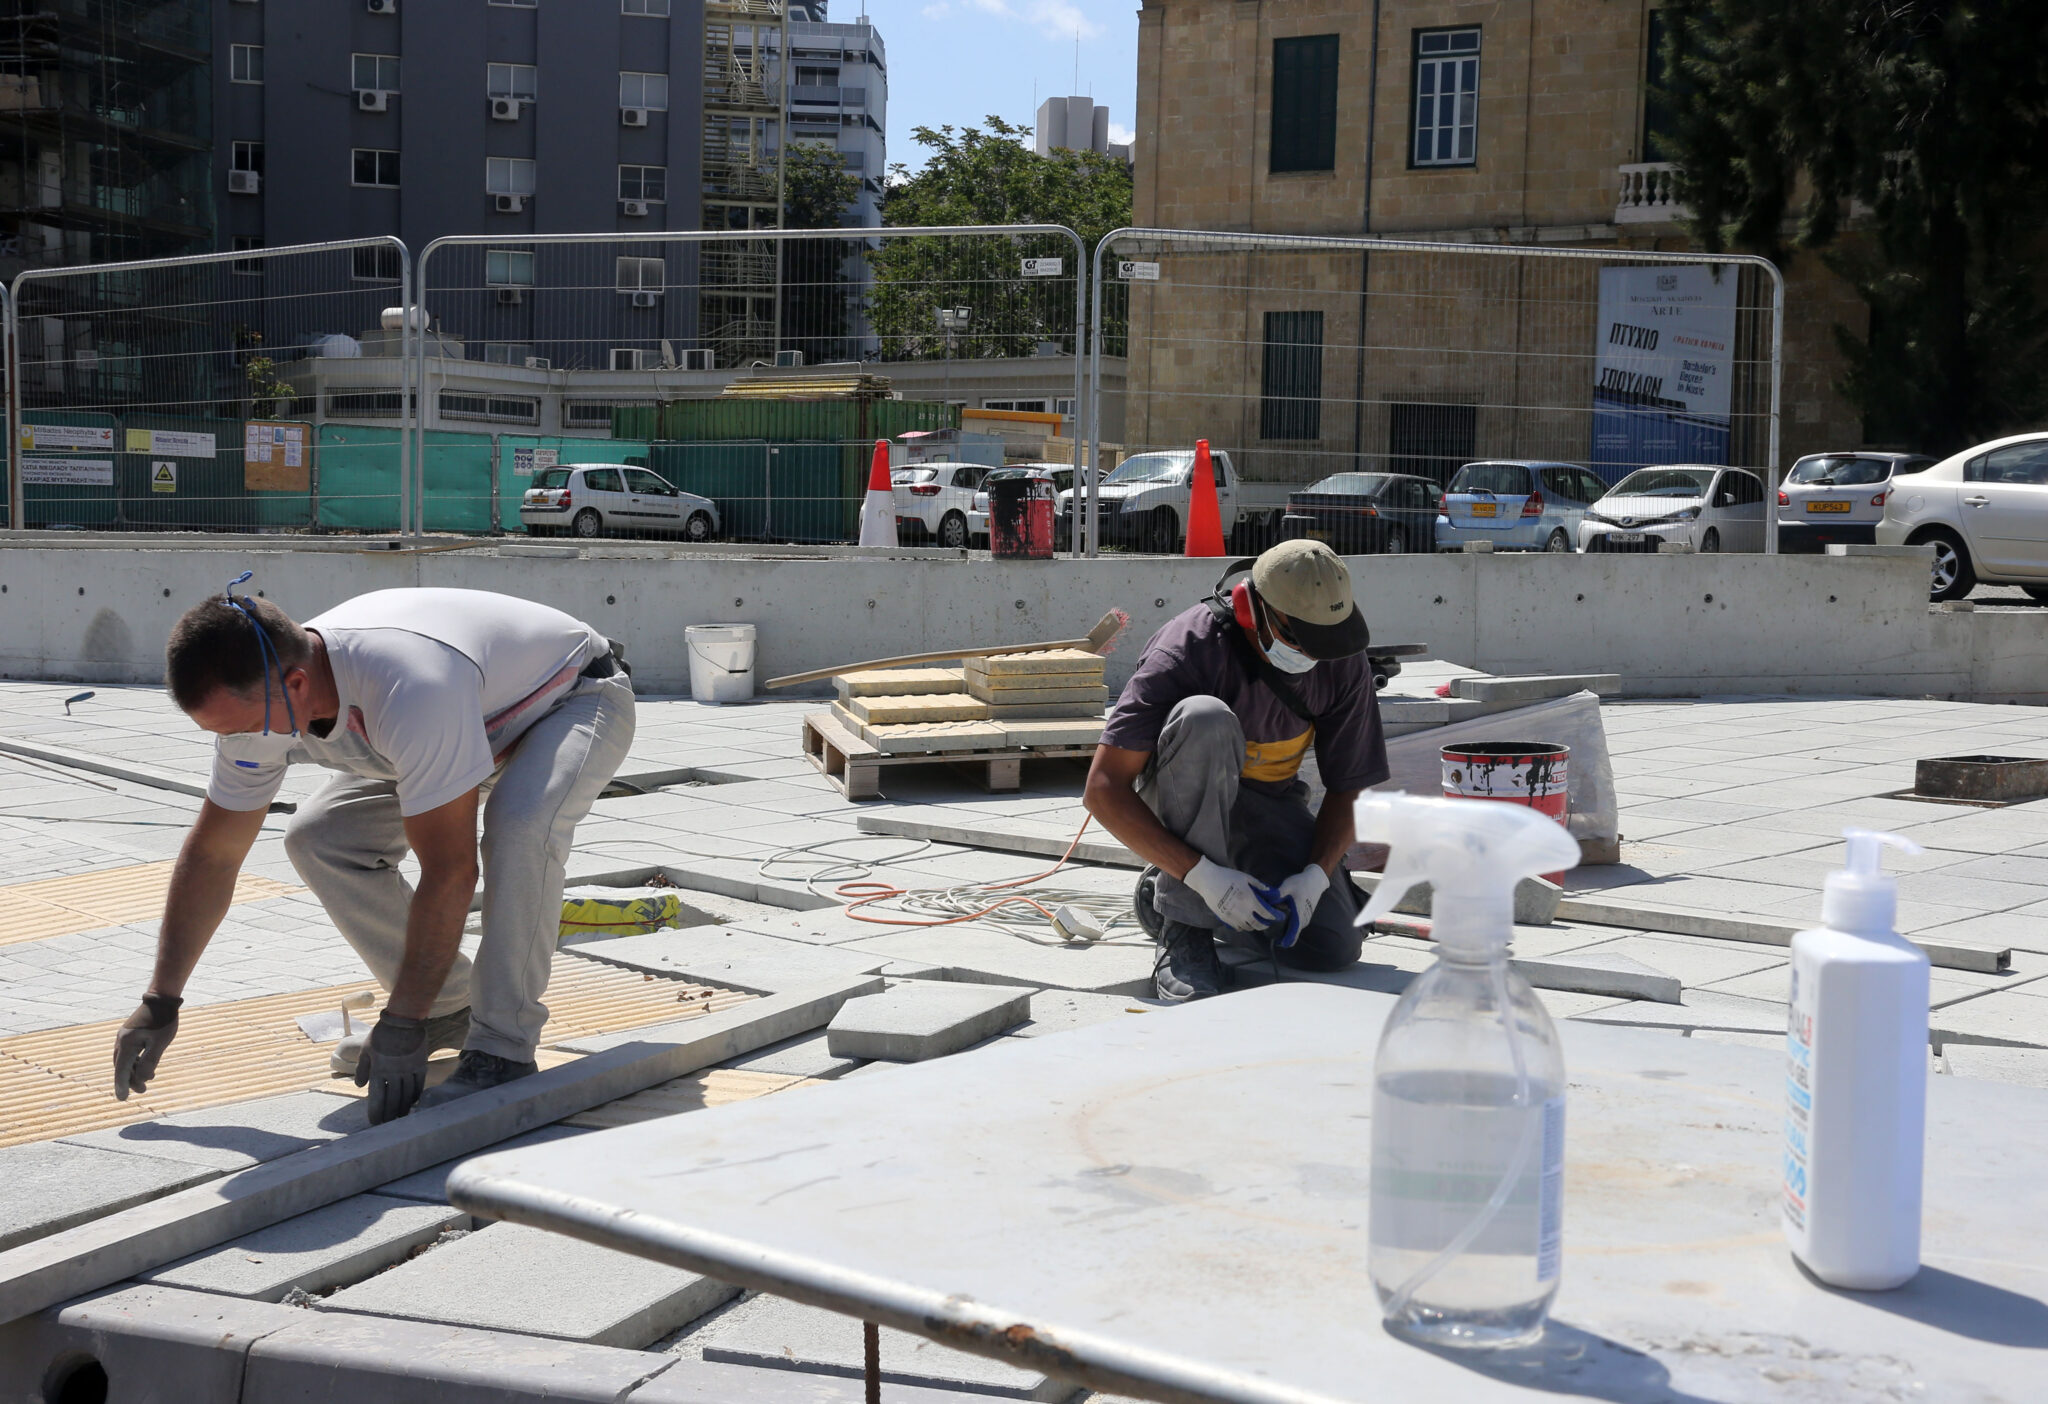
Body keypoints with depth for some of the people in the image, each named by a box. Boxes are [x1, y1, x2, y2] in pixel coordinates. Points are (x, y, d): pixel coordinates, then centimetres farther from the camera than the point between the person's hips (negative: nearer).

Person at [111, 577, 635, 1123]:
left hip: (578, 696, -7)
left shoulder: (406, 689, -44)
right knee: (318, 838, -8)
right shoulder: (256, 698, -19)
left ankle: (503, 1047, -22)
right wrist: (159, 1004, -5)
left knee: (522, 824, -38)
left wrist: (401, 1026, -33)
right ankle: (450, 1009, 6)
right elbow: (212, 853, -6)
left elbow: (450, 872, -39)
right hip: (486, 716, 7)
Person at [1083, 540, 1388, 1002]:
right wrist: (1204, 875, -38)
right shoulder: (1190, 648, -28)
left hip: (1268, 800, 4)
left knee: (1334, 948, -18)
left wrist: (1315, 875, -25)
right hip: (1177, 792, -4)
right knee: (1205, 718, -38)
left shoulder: (1345, 664, -16)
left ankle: (1161, 890, 8)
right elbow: (1103, 790, -31)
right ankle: (1180, 920, -27)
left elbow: (1345, 790, -5)